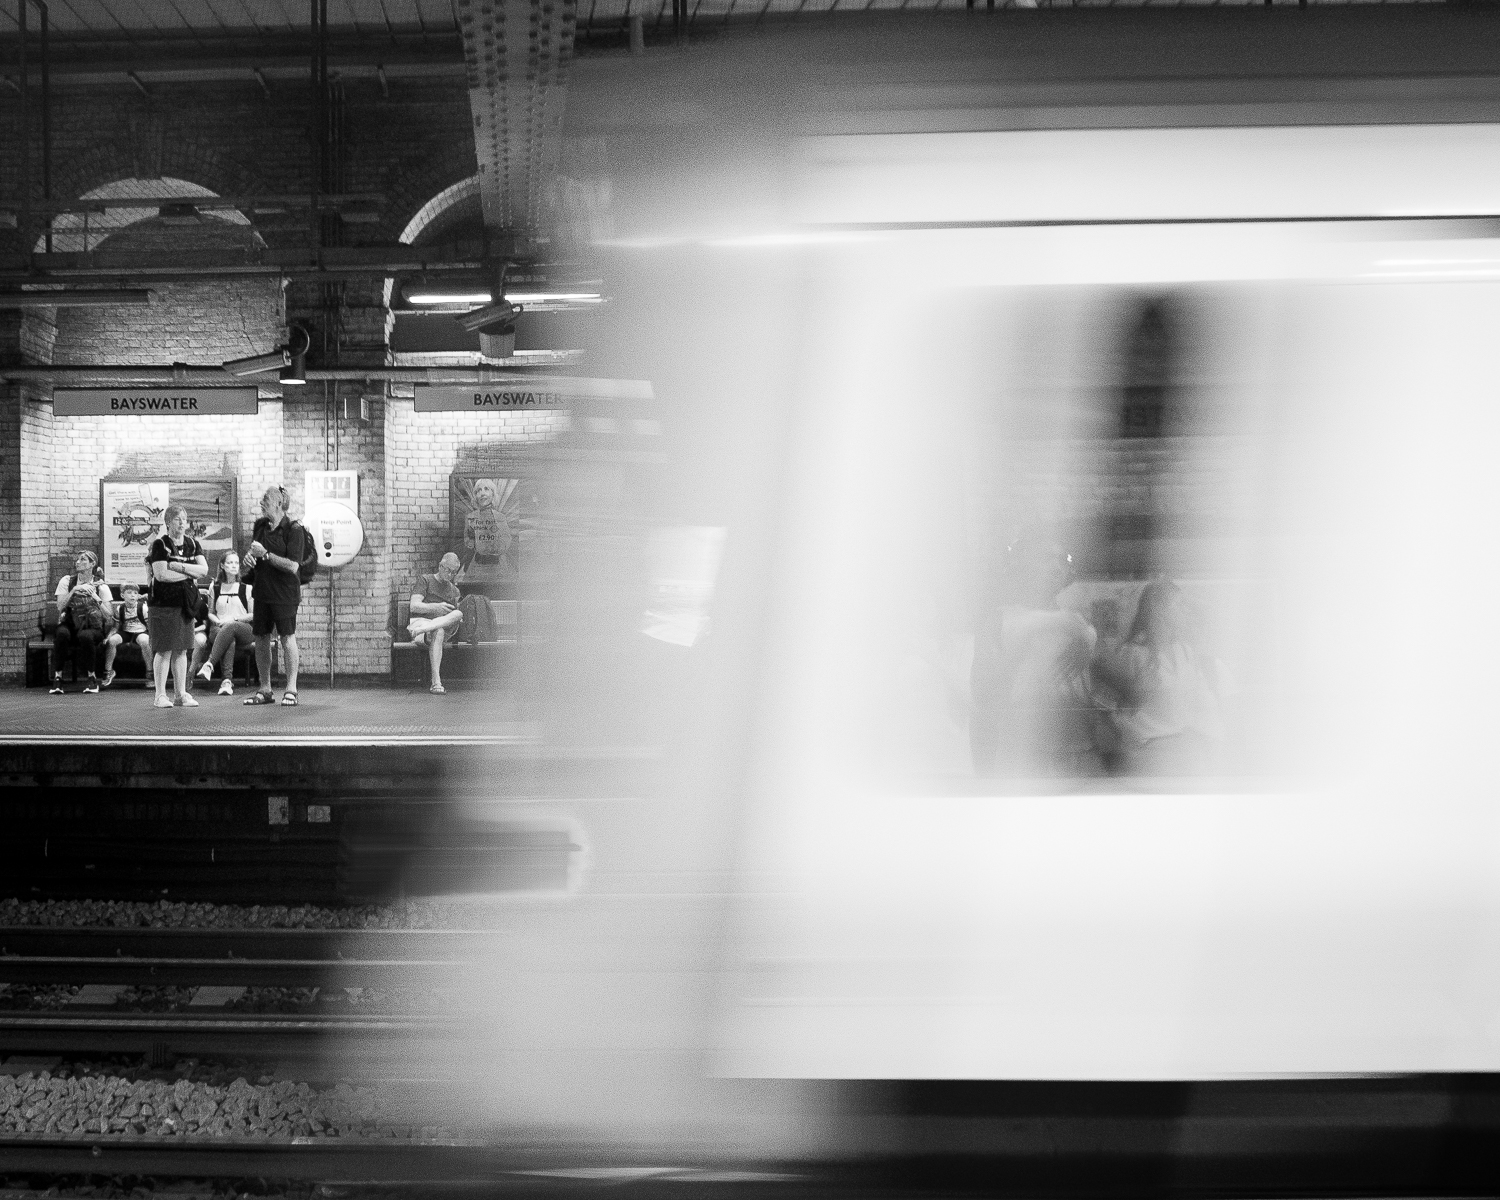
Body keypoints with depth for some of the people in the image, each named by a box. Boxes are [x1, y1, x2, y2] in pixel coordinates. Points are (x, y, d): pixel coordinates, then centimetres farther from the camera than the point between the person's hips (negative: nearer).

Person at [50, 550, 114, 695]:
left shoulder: (100, 585, 2)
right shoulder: (67, 581, 5)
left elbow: (109, 616, -7)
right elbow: (60, 607, -9)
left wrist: (95, 597, -18)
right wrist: (74, 590, -17)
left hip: (93, 627, -1)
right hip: (70, 625, 1)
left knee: (85, 636, -36)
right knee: (61, 633, -34)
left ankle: (92, 678, -16)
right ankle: (57, 677, -22)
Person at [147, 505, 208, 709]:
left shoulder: (193, 545, 12)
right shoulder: (160, 545, -4)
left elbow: (204, 570, -1)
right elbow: (161, 574, -16)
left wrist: (179, 566, -13)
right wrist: (190, 575, -8)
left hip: (186, 603, 5)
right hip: (163, 603, -5)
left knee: (182, 650, 7)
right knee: (164, 649, -5)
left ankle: (181, 694, 12)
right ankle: (161, 695, 0)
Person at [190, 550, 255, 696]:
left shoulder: (247, 588, 10)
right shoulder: (215, 588, 15)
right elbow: (210, 613, 18)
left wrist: (235, 619, -7)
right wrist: (219, 621, -4)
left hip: (244, 631, -1)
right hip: (219, 628, 1)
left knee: (230, 628, -39)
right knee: (229, 641, -37)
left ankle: (209, 665, -47)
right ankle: (227, 681, -50)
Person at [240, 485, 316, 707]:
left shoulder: (294, 530, -10)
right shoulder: (260, 526, 11)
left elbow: (293, 566, -19)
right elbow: (253, 554, 23)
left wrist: (264, 554, -18)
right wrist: (248, 558, -1)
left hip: (284, 593, -7)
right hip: (262, 591, 7)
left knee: (287, 638, -4)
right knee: (260, 640, 7)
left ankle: (291, 689, 4)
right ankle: (265, 690, 16)